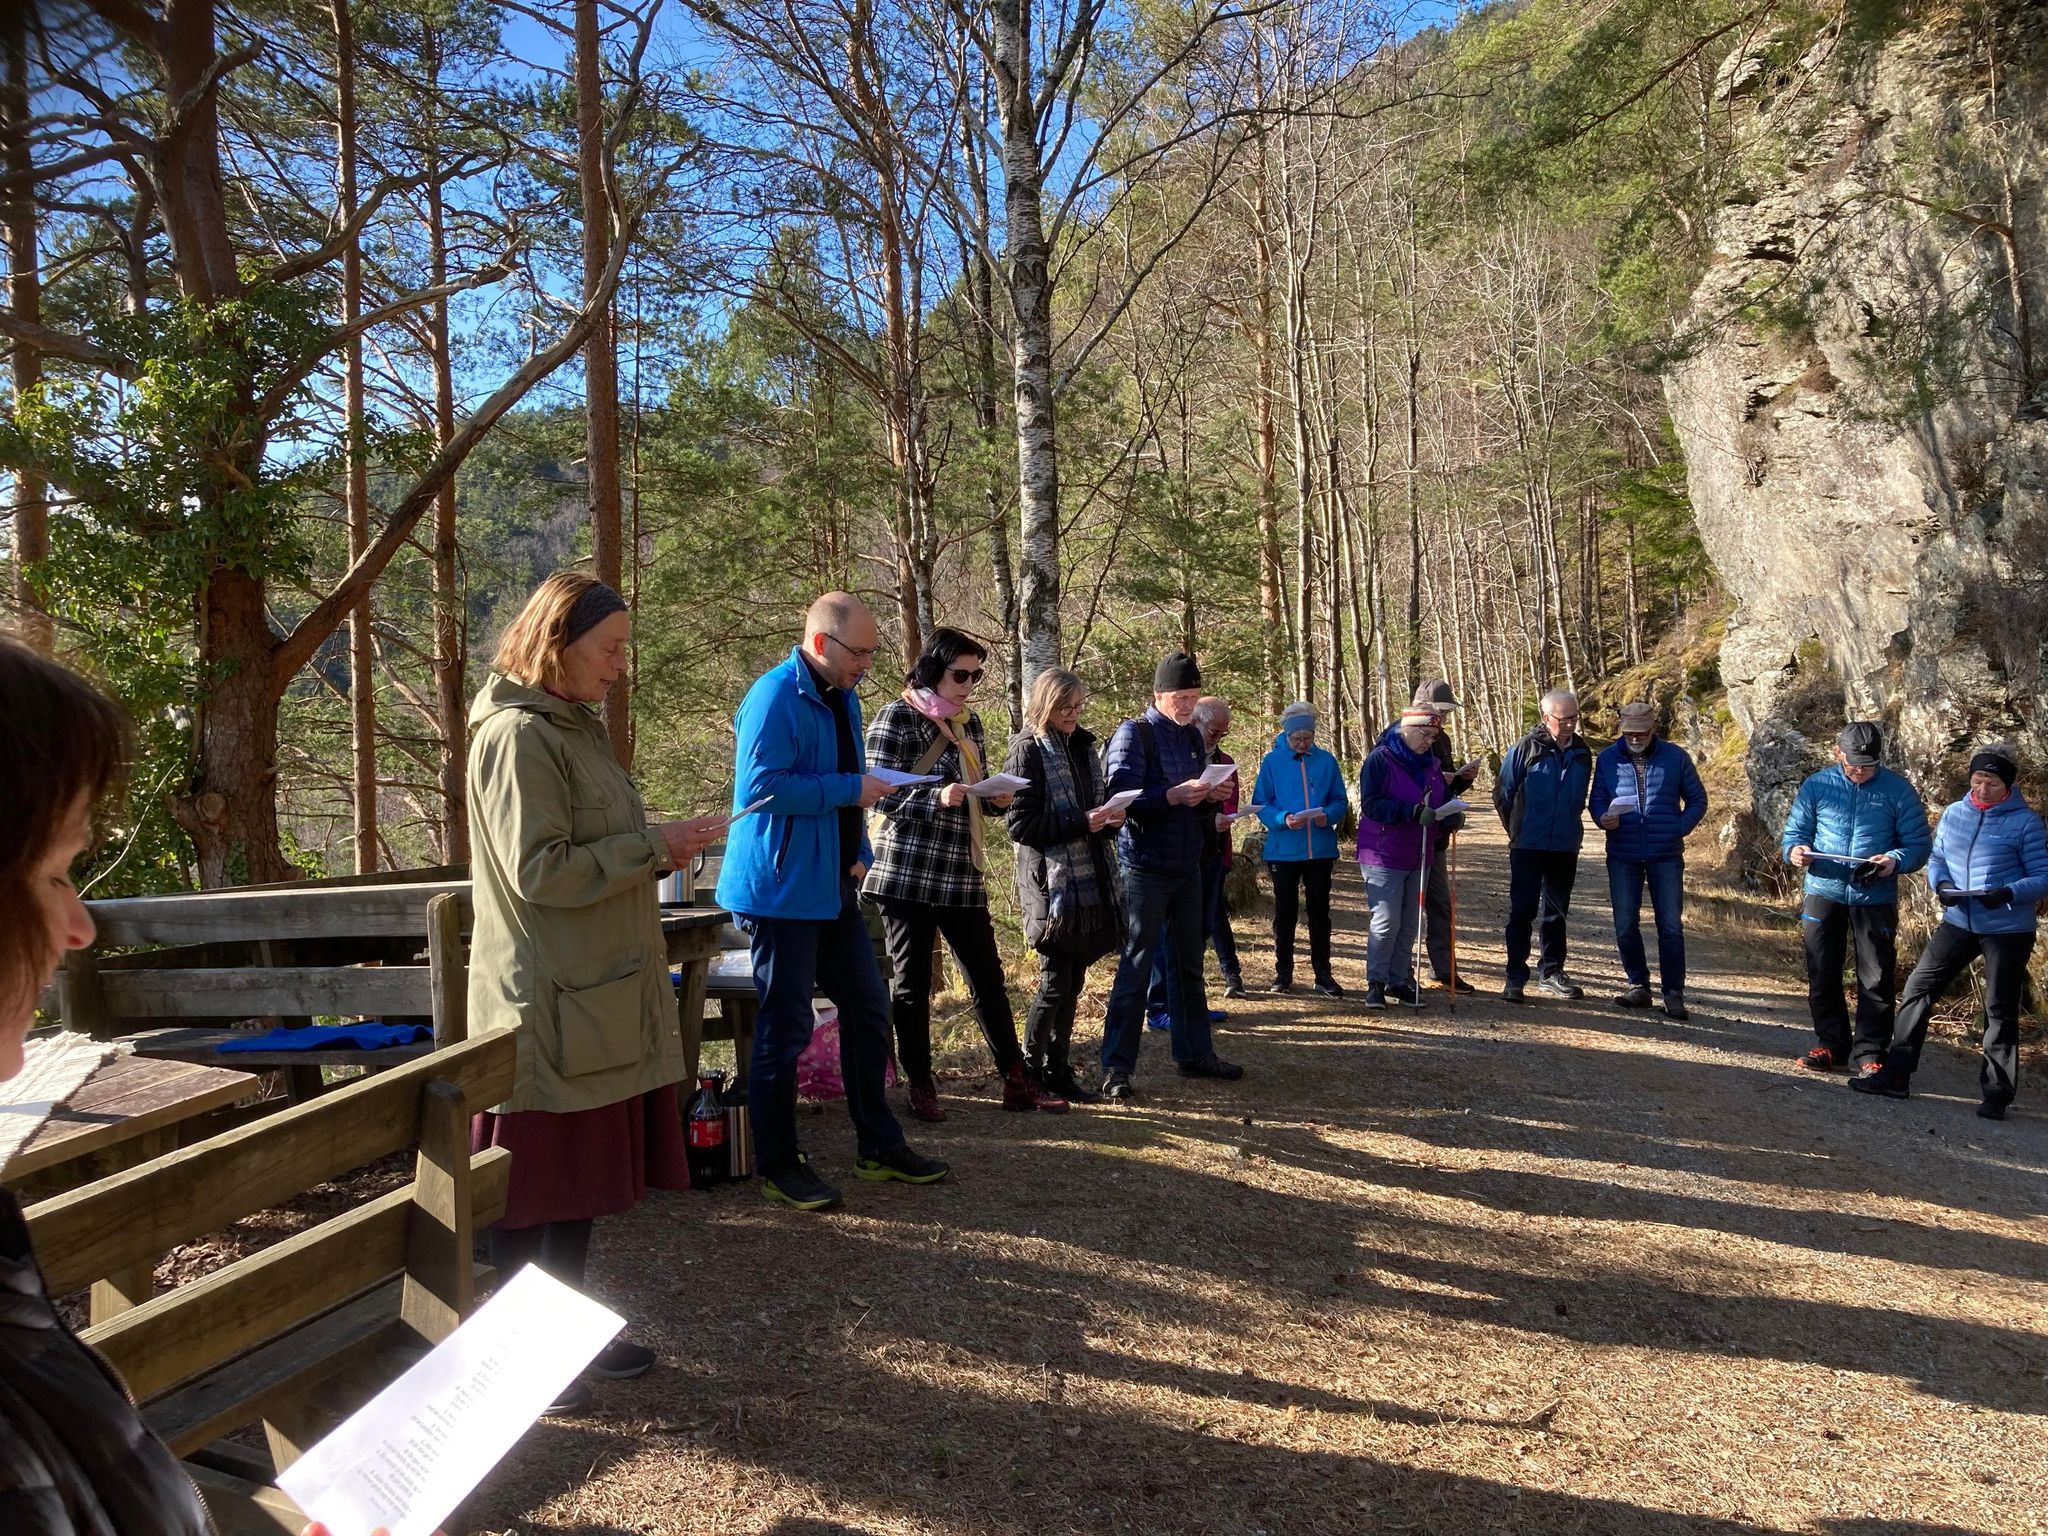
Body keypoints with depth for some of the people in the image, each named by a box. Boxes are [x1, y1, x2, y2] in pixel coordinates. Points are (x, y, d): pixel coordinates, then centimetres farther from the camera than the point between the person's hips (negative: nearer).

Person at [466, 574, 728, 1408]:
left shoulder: (574, 727, 14)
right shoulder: (518, 736, -16)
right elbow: (539, 871, -22)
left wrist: (658, 846, 7)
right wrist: (651, 847, -17)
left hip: (600, 995, 9)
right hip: (547, 1005, -9)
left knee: (586, 1170, 17)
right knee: (536, 1181, 4)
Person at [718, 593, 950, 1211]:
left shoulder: (843, 698, 14)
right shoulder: (776, 696, -16)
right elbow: (760, 786, -25)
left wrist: (858, 853, 13)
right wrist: (852, 789, -21)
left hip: (833, 887, 9)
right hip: (782, 890, -9)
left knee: (867, 1009, 13)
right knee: (786, 1027, 0)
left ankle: (879, 1146, 26)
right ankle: (779, 1166, 14)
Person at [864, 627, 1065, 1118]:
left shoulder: (968, 721, 13)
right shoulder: (897, 718, -6)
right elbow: (882, 795, -12)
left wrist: (997, 798, -1)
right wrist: (938, 797, -26)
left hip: (963, 875, 6)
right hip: (908, 872, -6)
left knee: (988, 979, 8)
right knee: (912, 982, 5)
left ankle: (1017, 1081, 15)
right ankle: (920, 1087, 17)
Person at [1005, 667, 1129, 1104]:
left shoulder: (1082, 747, 15)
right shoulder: (1028, 751, -7)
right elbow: (1019, 823, -14)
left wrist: (1108, 821, 2)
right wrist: (1081, 823, -20)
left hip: (1089, 883, 7)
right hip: (1052, 886, -7)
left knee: (1072, 983, 10)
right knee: (1056, 982, -4)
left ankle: (1059, 1069, 19)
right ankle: (1030, 1068, 11)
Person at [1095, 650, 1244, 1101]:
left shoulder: (1194, 736, 12)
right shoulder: (1133, 734, -9)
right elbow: (1121, 798, -19)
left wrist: (1212, 796, -2)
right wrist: (1174, 795, -28)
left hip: (1188, 867, 7)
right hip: (1146, 868, -7)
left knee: (1190, 966, 15)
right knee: (1136, 968, -6)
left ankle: (1194, 1053, 27)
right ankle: (1116, 1067, 0)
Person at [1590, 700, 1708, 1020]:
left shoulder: (1676, 757, 1)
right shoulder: (1607, 759, 2)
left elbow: (1697, 800, 7)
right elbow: (1597, 800, 6)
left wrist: (1678, 829, -7)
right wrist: (1604, 818, -17)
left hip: (1666, 857, -1)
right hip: (1622, 856, 1)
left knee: (1671, 927, -1)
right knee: (1625, 927, 5)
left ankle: (1674, 993, 5)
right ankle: (1638, 986, 19)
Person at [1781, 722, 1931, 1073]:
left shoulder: (1899, 791, -1)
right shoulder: (1817, 785, 4)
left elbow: (1918, 844, 0)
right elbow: (1794, 831, 9)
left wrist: (1895, 860, -22)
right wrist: (1795, 850, -15)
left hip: (1876, 898, -1)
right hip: (1823, 893, 2)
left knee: (1877, 979, 2)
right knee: (1822, 976, 8)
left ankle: (1869, 1052, 11)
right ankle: (1831, 1044, 20)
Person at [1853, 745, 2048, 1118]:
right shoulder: (1954, 813, 4)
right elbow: (1936, 859, 12)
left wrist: (2008, 894, -26)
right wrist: (1941, 884, -9)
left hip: (2007, 929, -4)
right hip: (1958, 922, 5)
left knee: (2000, 1010, 5)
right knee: (1918, 987, 2)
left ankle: (1997, 1092, 16)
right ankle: (1895, 1074, 9)